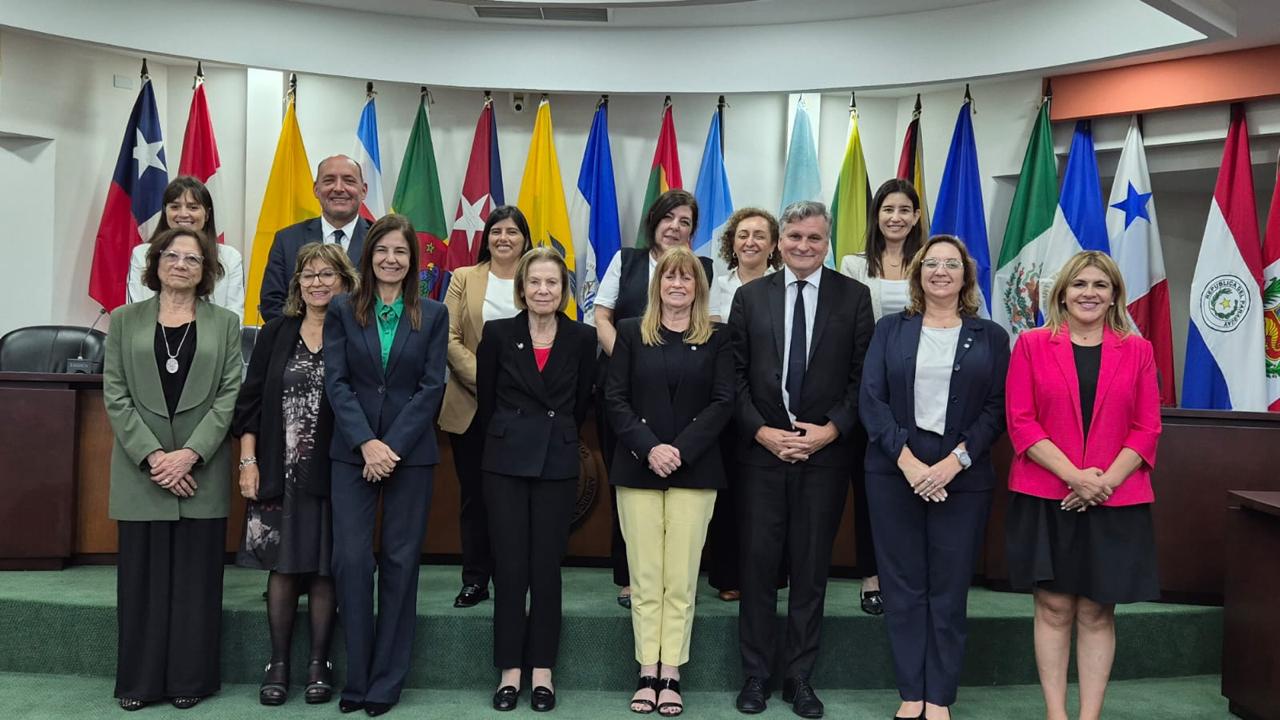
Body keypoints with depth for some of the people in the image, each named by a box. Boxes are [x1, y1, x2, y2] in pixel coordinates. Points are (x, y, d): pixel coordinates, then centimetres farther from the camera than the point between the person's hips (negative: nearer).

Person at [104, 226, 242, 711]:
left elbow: (230, 395, -1)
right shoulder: (124, 320, 8)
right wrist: (152, 455, -11)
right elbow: (114, 394, 1)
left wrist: (191, 453, -12)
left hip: (202, 469, 0)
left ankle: (190, 679, 14)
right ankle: (139, 680, 17)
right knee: (142, 575, 5)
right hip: (140, 468, 1)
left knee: (196, 576, 3)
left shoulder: (225, 323, 7)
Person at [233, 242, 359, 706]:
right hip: (279, 471, 2)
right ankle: (278, 664, 18)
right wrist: (248, 461, 0)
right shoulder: (276, 333, 7)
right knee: (282, 565, 6)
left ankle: (318, 664, 18)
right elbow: (251, 399, 6)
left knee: (324, 567, 5)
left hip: (332, 471, -2)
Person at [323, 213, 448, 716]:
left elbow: (431, 387, -2)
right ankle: (357, 678, 10)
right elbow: (336, 382, -2)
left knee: (400, 561, 4)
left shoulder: (433, 315, 4)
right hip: (352, 451, 0)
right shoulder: (342, 311, 5)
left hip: (411, 453, 0)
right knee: (351, 558, -4)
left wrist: (391, 447, -11)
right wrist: (367, 442, -14)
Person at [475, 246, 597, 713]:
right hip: (506, 461, 0)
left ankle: (542, 669, 16)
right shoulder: (498, 333, -1)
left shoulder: (581, 338, 0)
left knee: (547, 566, 5)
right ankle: (510, 669, 14)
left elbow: (581, 404, 9)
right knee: (510, 566, 3)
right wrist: (508, 441, 11)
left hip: (558, 463, 0)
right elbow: (486, 399, 7)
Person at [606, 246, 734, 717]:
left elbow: (723, 402, 0)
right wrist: (649, 448, -11)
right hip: (638, 466, 1)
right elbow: (615, 399, 2)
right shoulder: (631, 332, 9)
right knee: (644, 577, 2)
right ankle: (647, 673, 9)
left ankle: (671, 676, 7)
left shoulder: (717, 337, 8)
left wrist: (680, 450, -12)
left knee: (681, 579, 0)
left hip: (694, 469, 0)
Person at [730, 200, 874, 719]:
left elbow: (862, 375, 0)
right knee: (758, 564, 6)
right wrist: (762, 431, -8)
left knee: (811, 568, 8)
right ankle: (755, 673, 20)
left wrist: (830, 430, -11)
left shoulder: (853, 296, 3)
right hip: (761, 449, 1)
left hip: (825, 451, 0)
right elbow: (736, 374, 3)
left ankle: (799, 676, 21)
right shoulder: (750, 296, 6)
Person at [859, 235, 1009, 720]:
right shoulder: (890, 329, 8)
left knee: (949, 590, 4)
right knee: (903, 587, 5)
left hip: (963, 477, 0)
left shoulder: (991, 337, 8)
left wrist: (955, 460, -13)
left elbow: (997, 408, 0)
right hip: (895, 473, 0)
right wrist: (906, 459, -12)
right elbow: (871, 399, -1)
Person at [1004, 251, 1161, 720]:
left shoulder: (1137, 350, 8)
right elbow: (1020, 421, -4)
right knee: (1053, 607, 4)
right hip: (1046, 498, -1)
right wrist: (1074, 475, -14)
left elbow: (1147, 428, 3)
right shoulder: (1032, 344, 3)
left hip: (1116, 501, 1)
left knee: (1097, 612, 7)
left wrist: (1106, 481, -11)